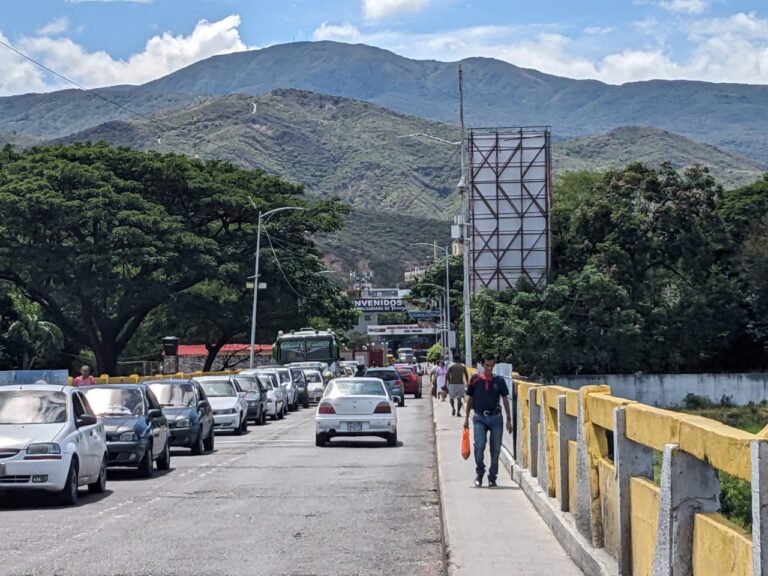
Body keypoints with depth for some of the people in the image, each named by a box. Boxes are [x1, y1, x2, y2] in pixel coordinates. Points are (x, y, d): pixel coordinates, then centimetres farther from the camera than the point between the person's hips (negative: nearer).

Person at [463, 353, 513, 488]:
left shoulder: (499, 380, 3)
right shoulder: (475, 379, 2)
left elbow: (505, 400, 7)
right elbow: (470, 399, 10)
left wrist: (509, 419, 3)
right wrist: (466, 418, 10)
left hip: (495, 417, 1)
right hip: (479, 417, -1)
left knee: (495, 449, 2)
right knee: (479, 446, -16)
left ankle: (492, 478, 14)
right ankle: (479, 473, 5)